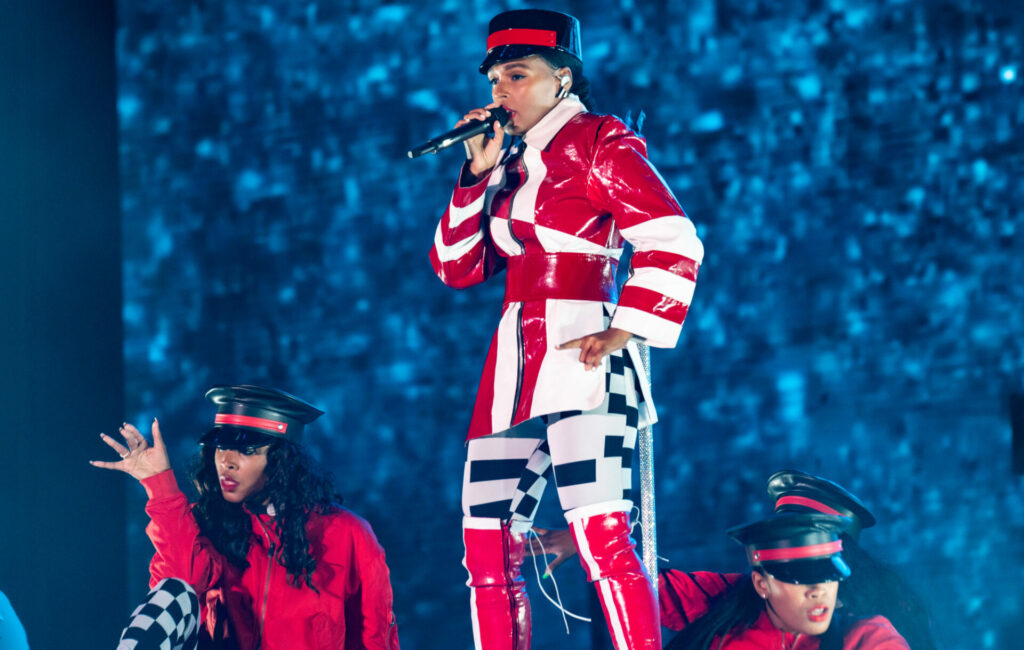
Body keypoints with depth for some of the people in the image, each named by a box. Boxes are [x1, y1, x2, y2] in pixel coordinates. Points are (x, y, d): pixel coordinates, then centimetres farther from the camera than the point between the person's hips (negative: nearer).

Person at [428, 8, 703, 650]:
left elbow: (675, 241, -11)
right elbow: (457, 266, 16)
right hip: (514, 367, 8)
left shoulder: (599, 142, -1)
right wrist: (479, 174, 6)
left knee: (601, 534, -20)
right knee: (487, 544, 5)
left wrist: (623, 333, -16)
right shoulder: (513, 160, 20)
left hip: (579, 359, -8)